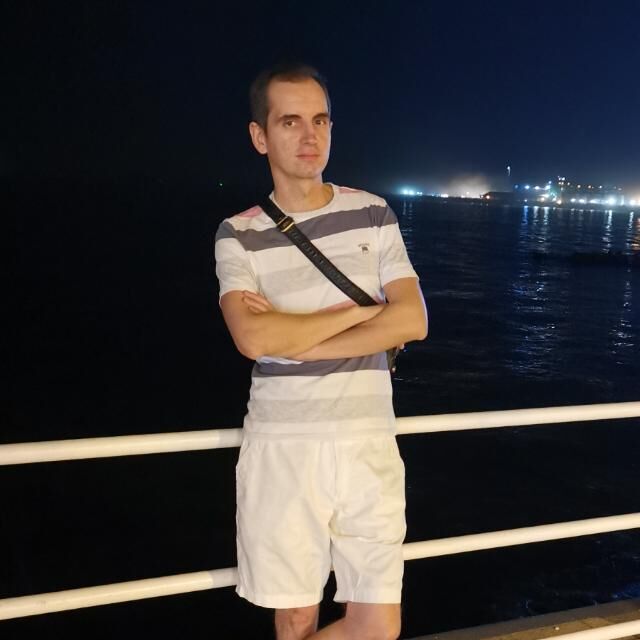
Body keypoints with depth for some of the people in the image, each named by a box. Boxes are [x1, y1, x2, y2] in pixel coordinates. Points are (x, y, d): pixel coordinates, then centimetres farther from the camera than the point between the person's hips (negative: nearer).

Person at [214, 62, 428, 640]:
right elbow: (254, 338, -17)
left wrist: (292, 339, -11)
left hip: (367, 443, 2)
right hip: (280, 446, -1)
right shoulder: (239, 235, -1)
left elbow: (413, 321, -7)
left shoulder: (372, 214, 4)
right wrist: (362, 308, -10)